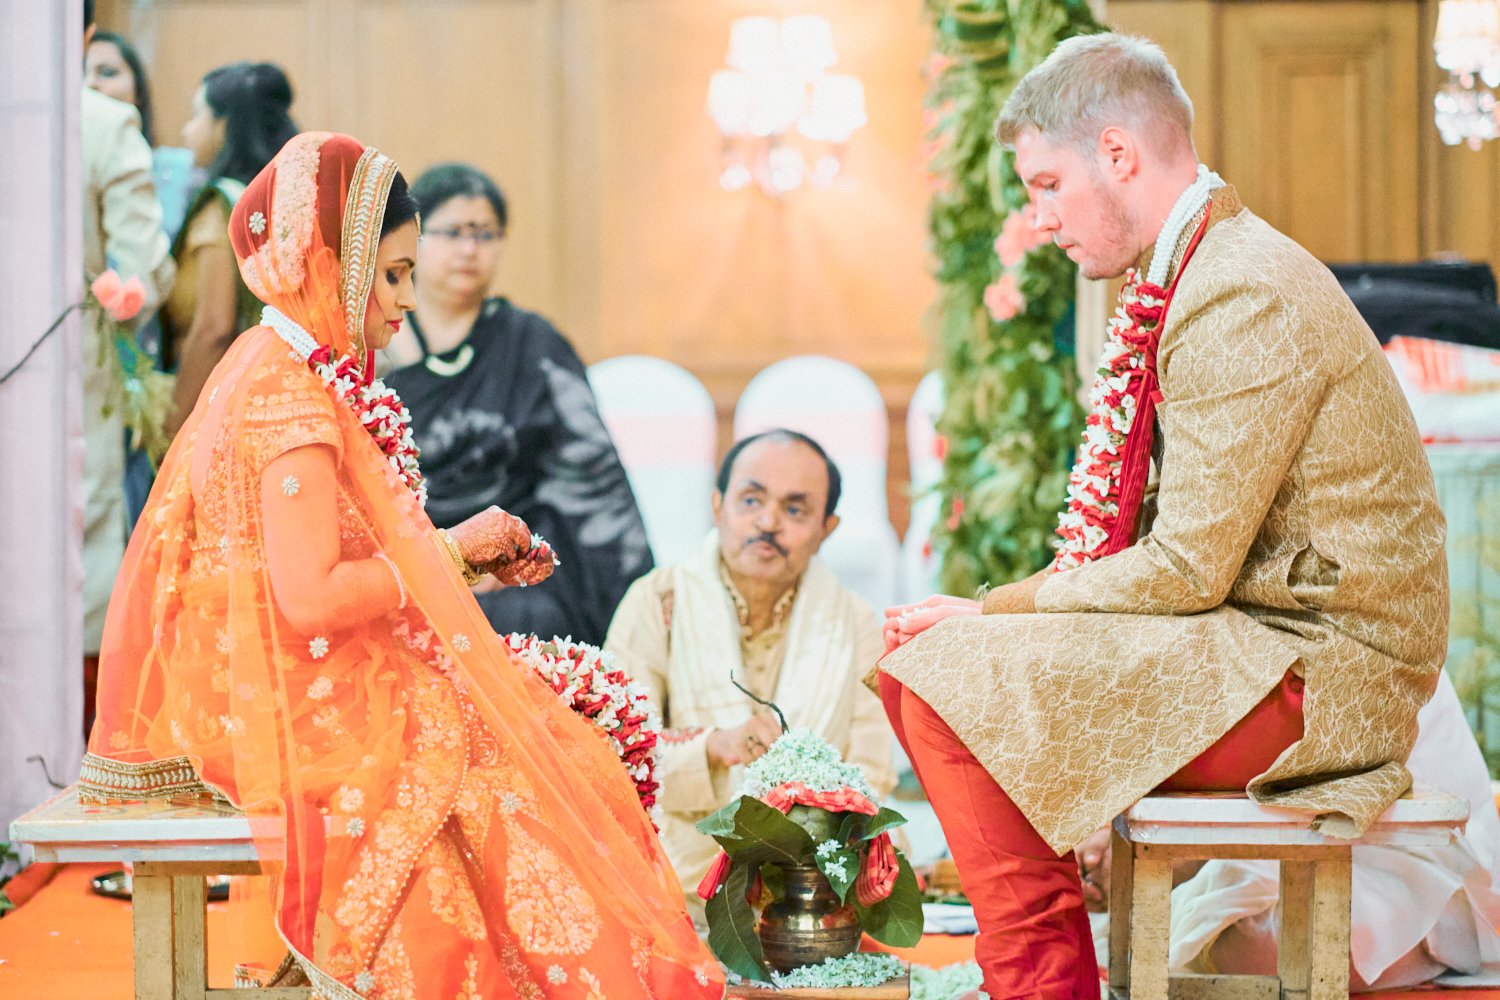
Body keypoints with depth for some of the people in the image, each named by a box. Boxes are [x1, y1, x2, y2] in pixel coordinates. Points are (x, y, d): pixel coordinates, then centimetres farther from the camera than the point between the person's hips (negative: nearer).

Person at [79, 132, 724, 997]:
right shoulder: (294, 398, -18)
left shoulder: (279, 368, 13)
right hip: (304, 706, -10)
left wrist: (473, 560, 4)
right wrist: (451, 551, -14)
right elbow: (311, 596, -26)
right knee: (526, 777, -12)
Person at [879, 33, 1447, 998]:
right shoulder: (1204, 275, 13)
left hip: (1319, 678, -10)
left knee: (948, 681, -19)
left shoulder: (1242, 298, -18)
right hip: (1258, 636, 10)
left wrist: (999, 612, -11)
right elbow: (1167, 533, 15)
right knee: (920, 657, 9)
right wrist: (1001, 613, 3)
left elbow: (1188, 568, -21)